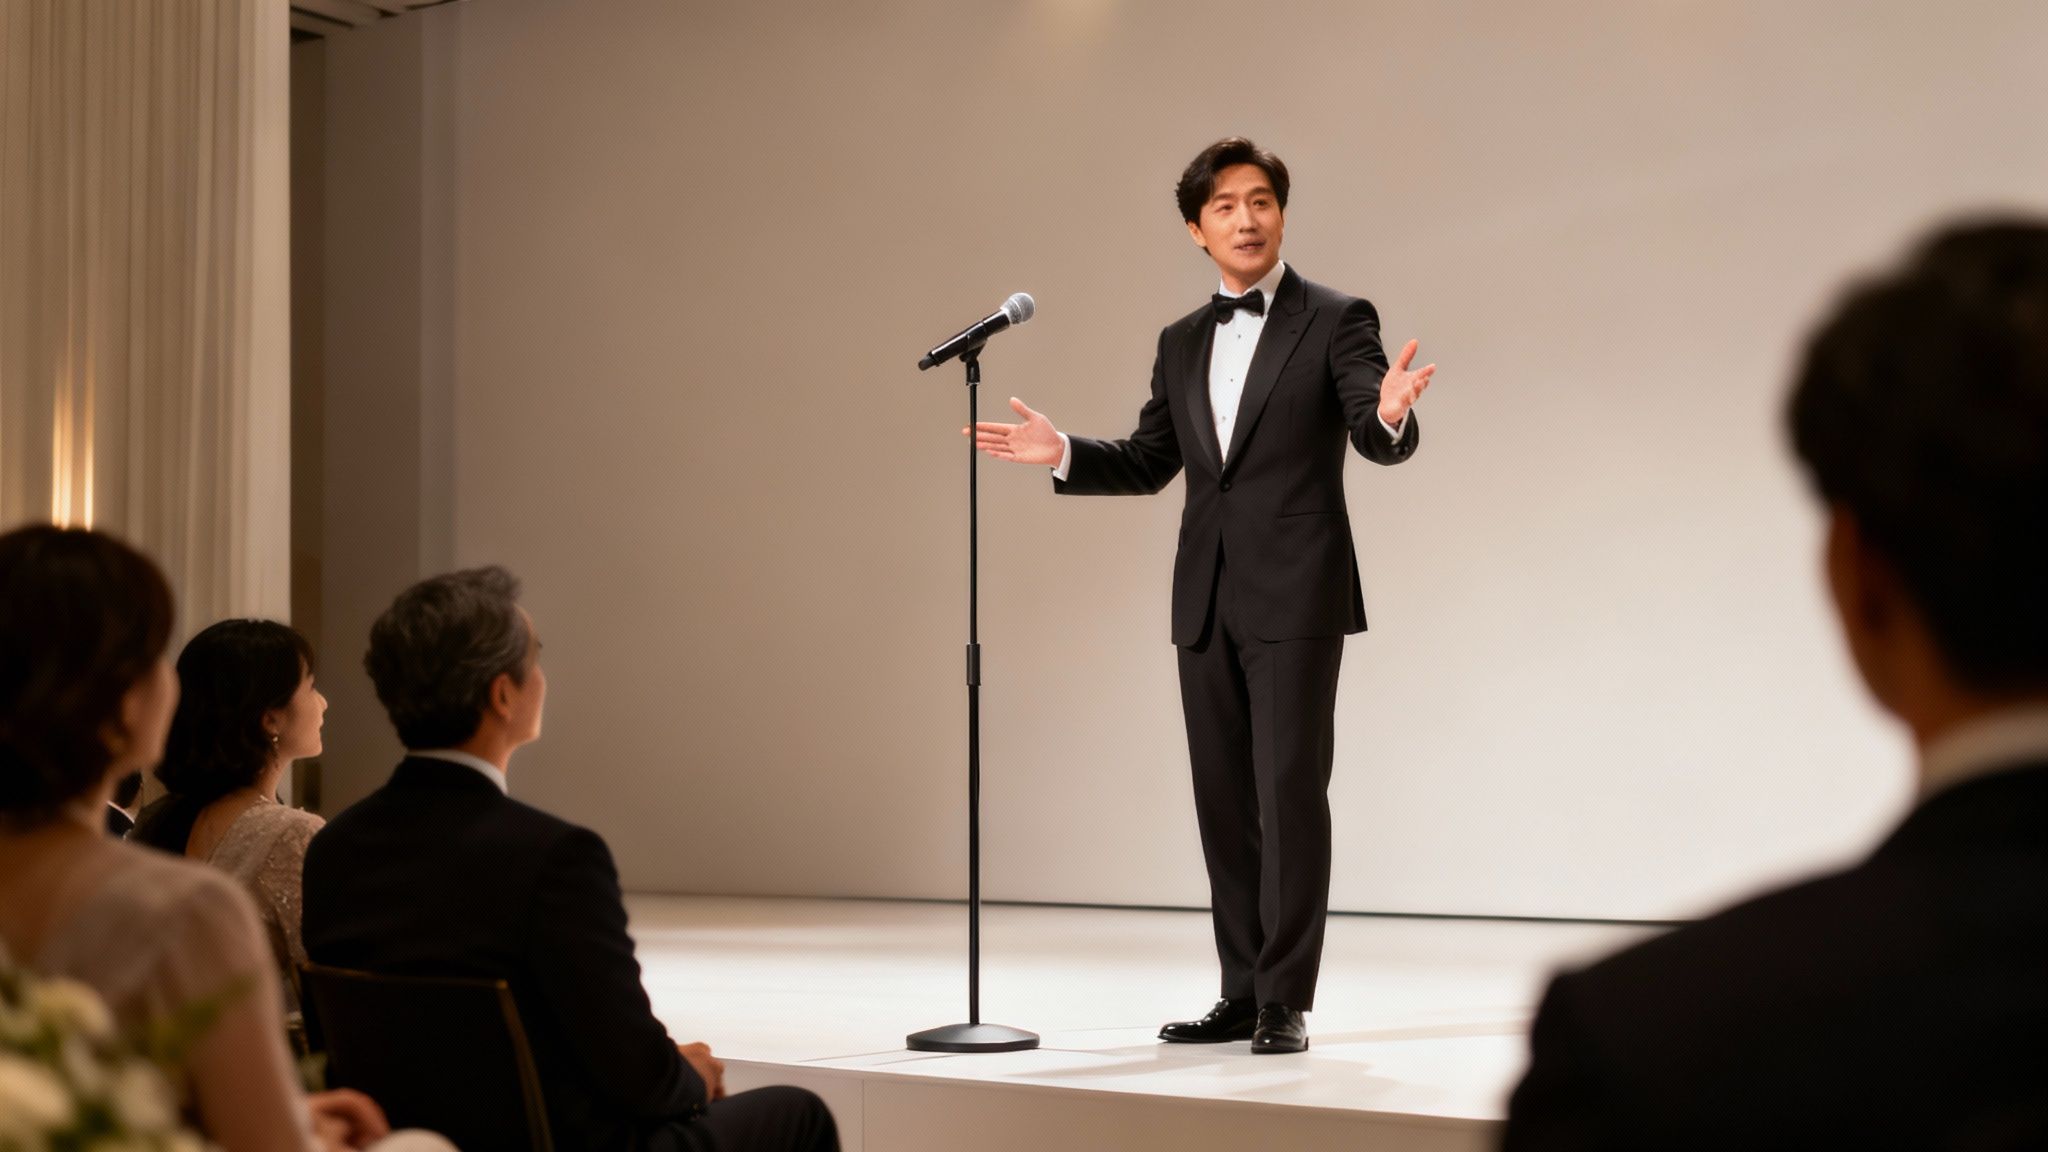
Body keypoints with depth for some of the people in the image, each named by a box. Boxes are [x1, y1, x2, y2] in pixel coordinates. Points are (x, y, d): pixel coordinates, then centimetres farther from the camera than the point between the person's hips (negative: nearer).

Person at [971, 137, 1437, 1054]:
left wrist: (1390, 415, -37)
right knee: (1224, 800, 8)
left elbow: (1379, 441, -14)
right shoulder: (1182, 343, 15)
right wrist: (1063, 454, 4)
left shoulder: (1335, 322, -2)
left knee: (1290, 791, -9)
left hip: (1295, 597, -6)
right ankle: (1242, 995, 15)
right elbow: (1148, 463, 20)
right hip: (1207, 600, 6)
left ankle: (1285, 1002, -4)